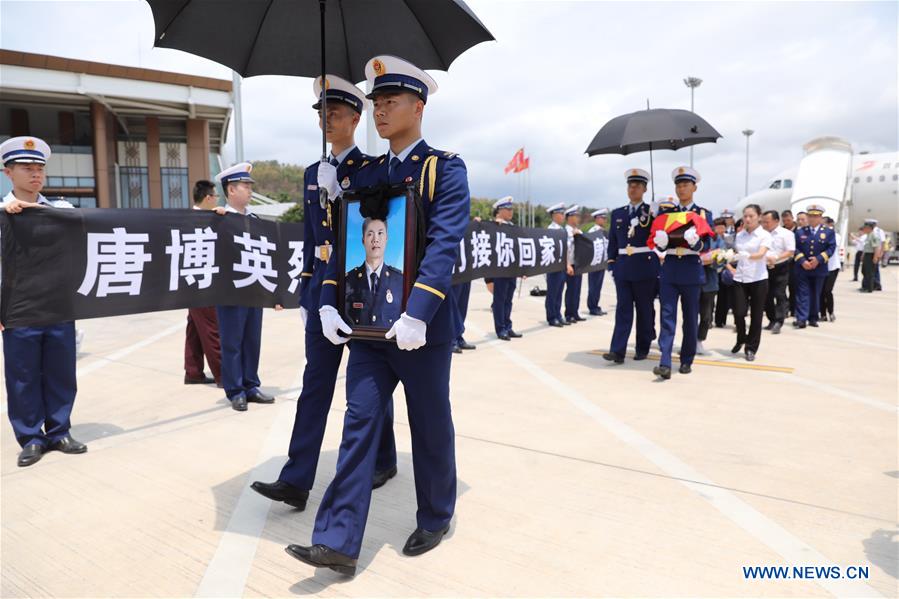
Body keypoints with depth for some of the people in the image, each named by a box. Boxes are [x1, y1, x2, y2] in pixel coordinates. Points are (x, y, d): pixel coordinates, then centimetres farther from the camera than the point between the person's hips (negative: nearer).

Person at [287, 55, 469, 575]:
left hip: (423, 326, -4)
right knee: (359, 424, 4)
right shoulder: (366, 175, 12)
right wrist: (330, 302, -3)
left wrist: (417, 315, -27)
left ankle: (436, 518, 32)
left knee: (430, 427, 10)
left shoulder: (446, 168, -5)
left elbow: (444, 245, -18)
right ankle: (338, 542, 9)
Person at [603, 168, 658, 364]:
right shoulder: (617, 213, 13)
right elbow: (613, 242, 13)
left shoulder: (652, 212, 2)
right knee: (623, 309, -2)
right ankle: (618, 351, -7)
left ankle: (643, 349, 18)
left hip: (645, 267, -3)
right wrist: (612, 264, 10)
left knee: (645, 310, 6)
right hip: (623, 267, 3)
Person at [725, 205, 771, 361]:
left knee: (756, 316, 1)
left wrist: (746, 256, -41)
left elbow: (761, 254, -23)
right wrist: (731, 268, 7)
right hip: (740, 279, 3)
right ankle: (741, 339, 25)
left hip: (758, 280, -3)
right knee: (738, 313, -4)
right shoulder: (739, 235, 9)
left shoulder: (765, 235, -5)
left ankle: (751, 348, 15)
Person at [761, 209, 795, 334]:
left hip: (781, 269, -5)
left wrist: (776, 258, -24)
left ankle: (778, 323, -7)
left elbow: (790, 252, -11)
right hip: (765, 268, 5)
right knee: (767, 296, 8)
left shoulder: (786, 234, -5)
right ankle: (772, 320, 19)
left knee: (780, 295, -7)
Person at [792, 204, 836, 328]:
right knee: (802, 294, -4)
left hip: (819, 269, 0)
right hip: (802, 269, 0)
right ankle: (801, 319, -7)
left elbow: (831, 248, -3)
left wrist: (818, 259, -16)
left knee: (815, 294, 9)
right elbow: (795, 248, 1)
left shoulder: (828, 232, 6)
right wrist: (802, 261, -13)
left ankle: (813, 319, 17)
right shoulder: (799, 231, 8)